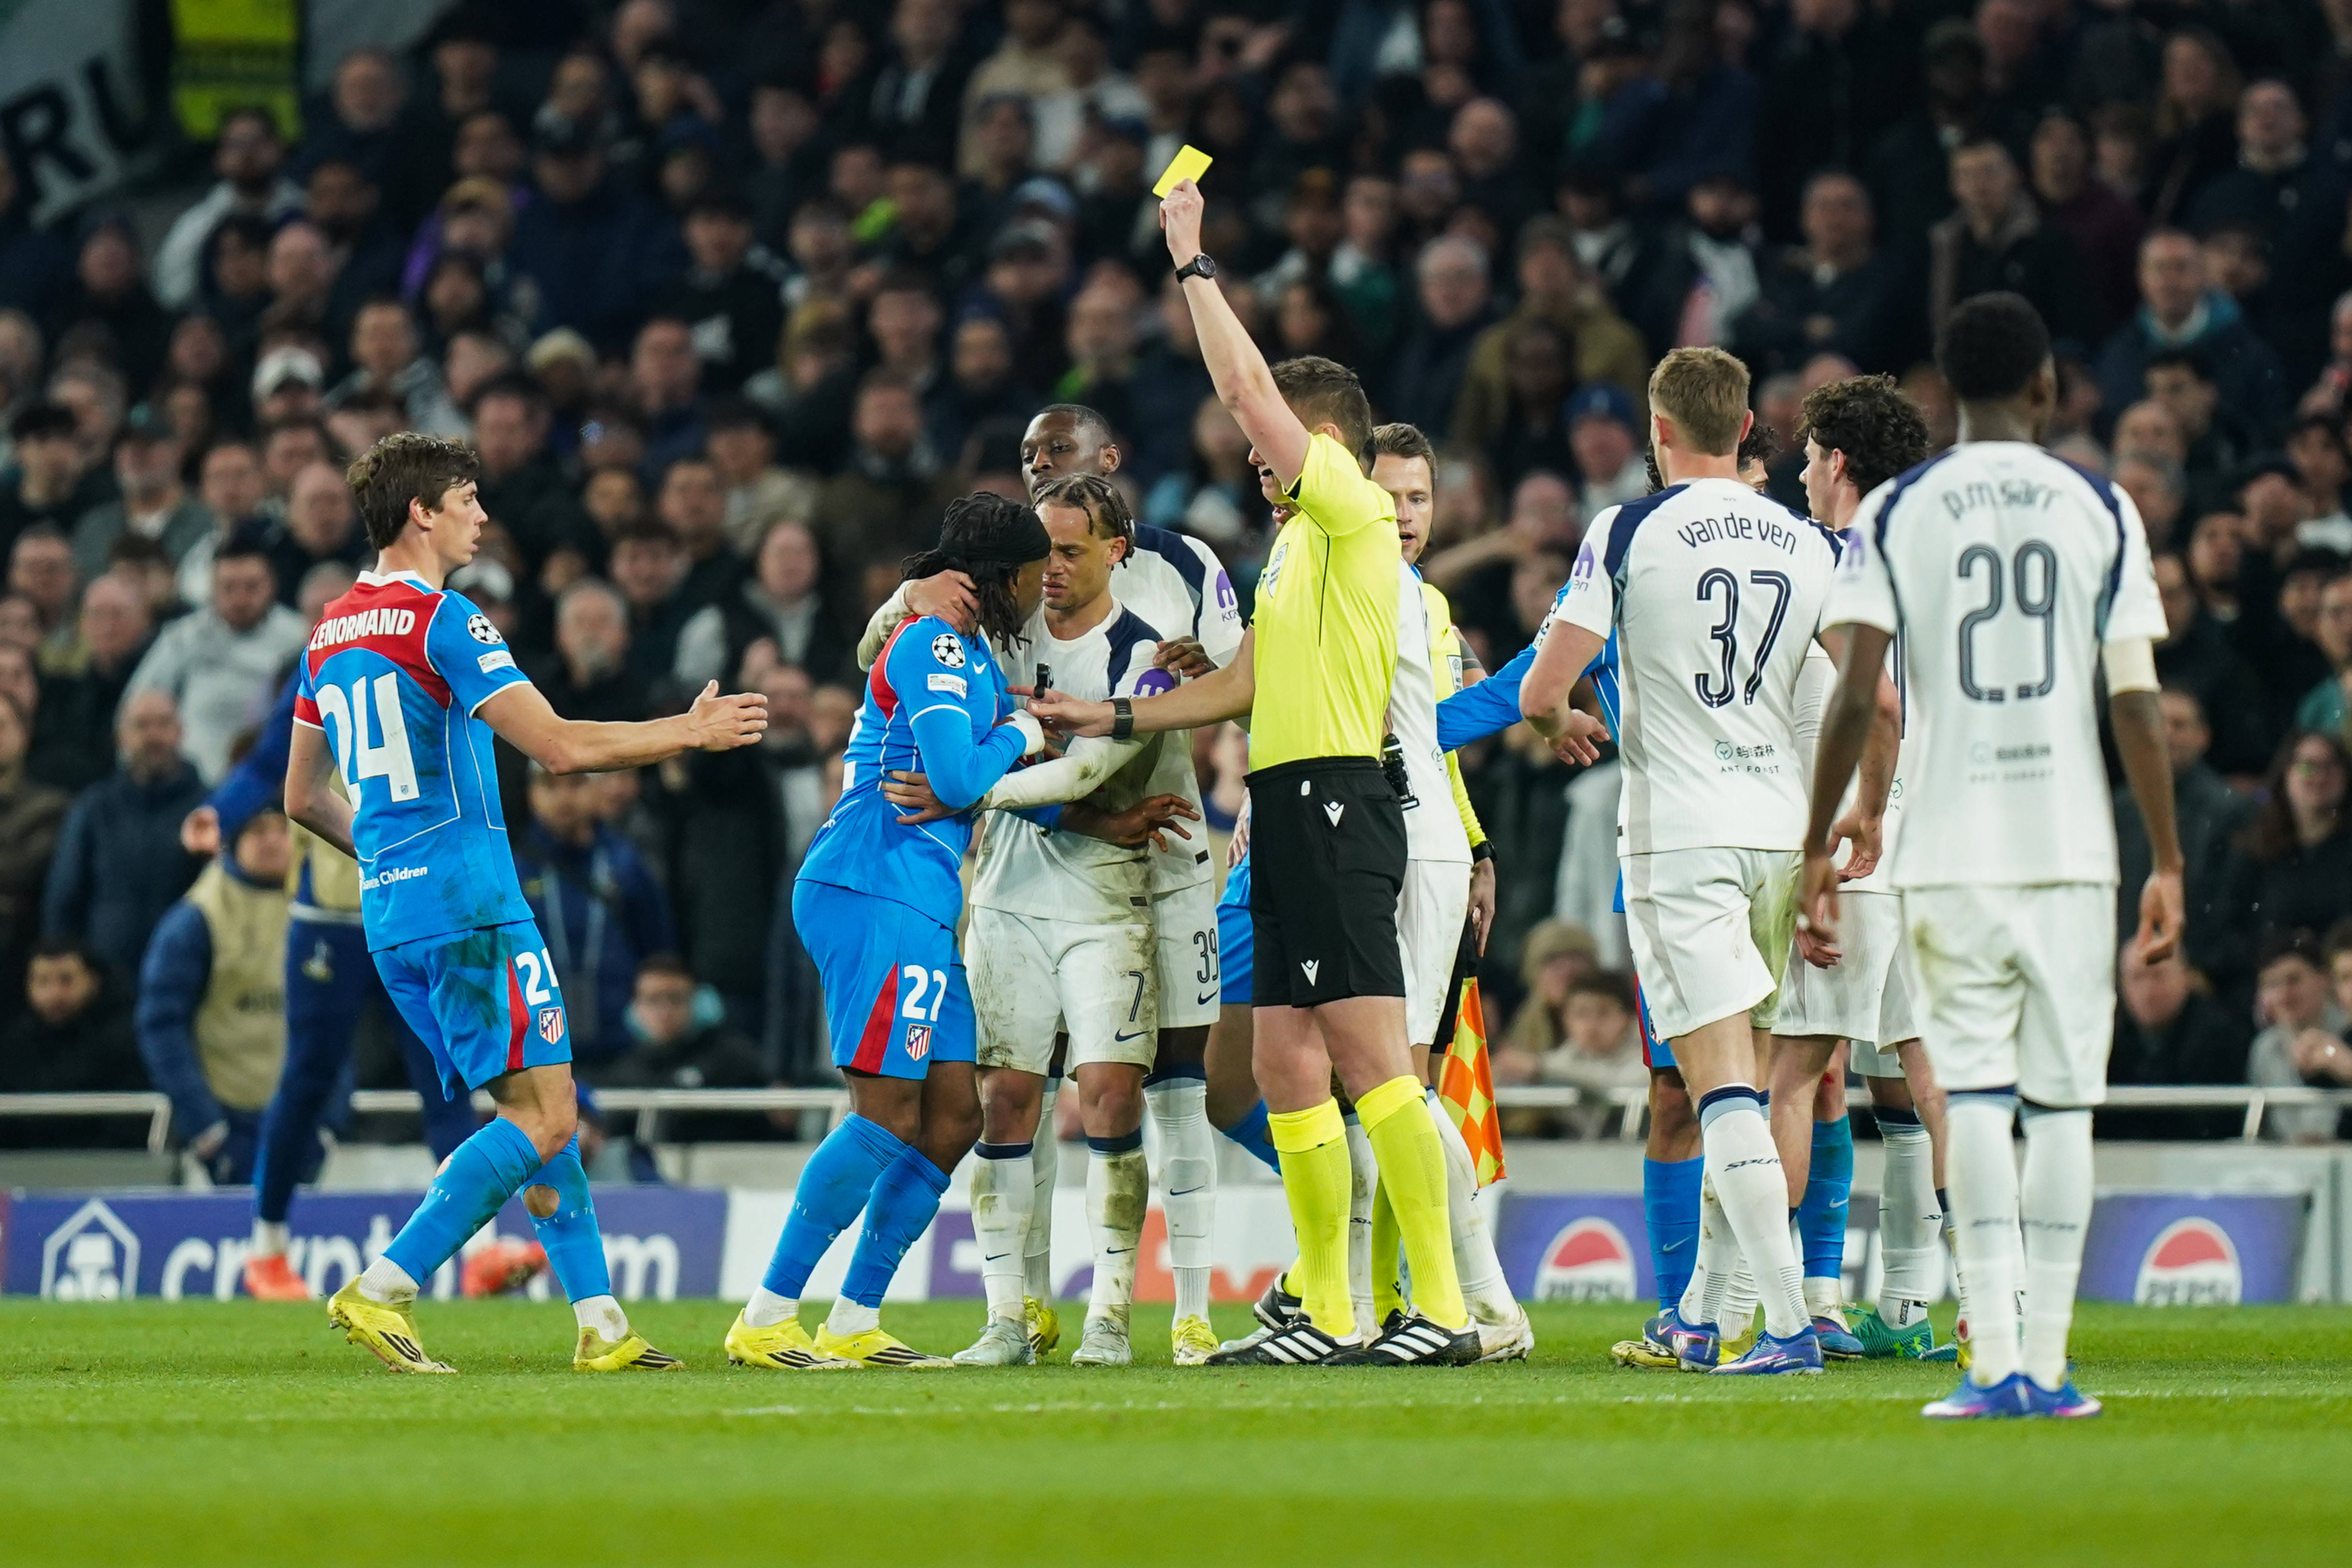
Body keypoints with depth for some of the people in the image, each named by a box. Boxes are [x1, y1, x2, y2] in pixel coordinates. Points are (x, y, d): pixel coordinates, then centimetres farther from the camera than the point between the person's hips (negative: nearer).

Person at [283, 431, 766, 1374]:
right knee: (544, 1119, -9)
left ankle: (600, 1323, 9)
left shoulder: (331, 634, 14)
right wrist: (691, 732, -4)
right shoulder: (442, 620, -12)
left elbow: (302, 798, 21)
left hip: (390, 910, 9)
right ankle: (381, 1290, -16)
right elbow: (560, 746, -17)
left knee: (537, 1112, 13)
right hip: (469, 906, -9)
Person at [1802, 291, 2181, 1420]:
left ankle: (1995, 1363, -9)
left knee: (1974, 1097, -1)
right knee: (2061, 1102, 4)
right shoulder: (2102, 511, 3)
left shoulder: (1894, 514, 2)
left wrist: (1817, 846, 4)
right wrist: (2167, 862, 6)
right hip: (2072, 848, 0)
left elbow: (1857, 696, -3)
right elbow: (2137, 704, 0)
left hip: (1951, 850, 0)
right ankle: (2047, 1365, 3)